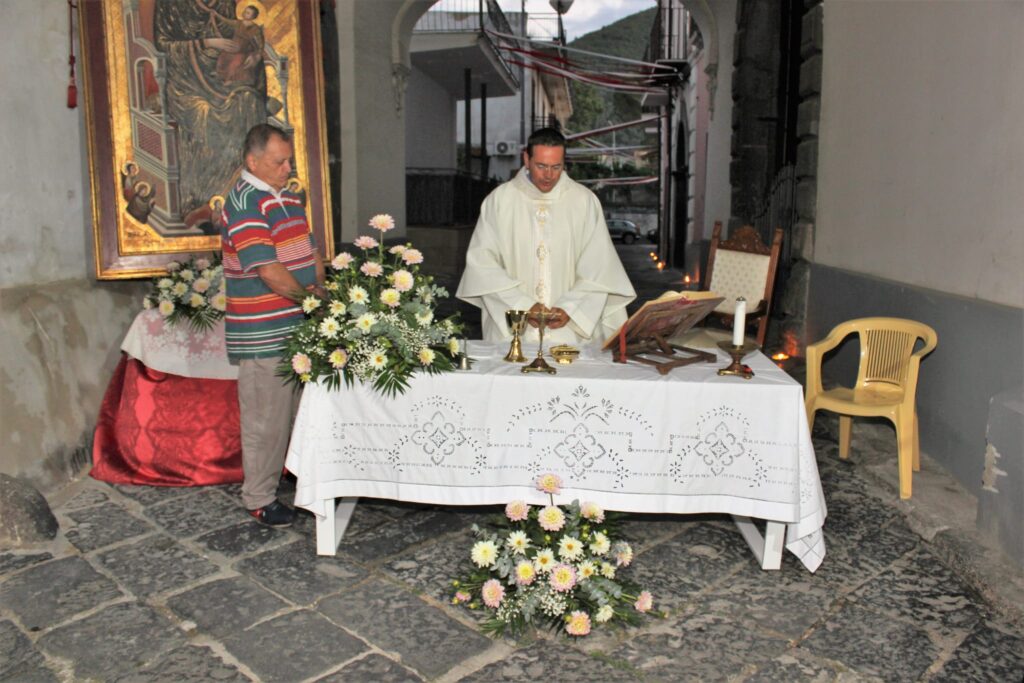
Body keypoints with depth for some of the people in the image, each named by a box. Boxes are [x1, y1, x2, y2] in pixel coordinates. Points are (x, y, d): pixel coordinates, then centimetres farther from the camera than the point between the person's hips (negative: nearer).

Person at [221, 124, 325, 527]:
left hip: (299, 327, 9)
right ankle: (259, 498, 17)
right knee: (265, 418, 2)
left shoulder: (289, 198, 13)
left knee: (304, 411, 19)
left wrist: (320, 288, 2)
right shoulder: (244, 204, -16)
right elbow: (268, 271, -22)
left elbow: (310, 250, 19)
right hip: (263, 335, -9)